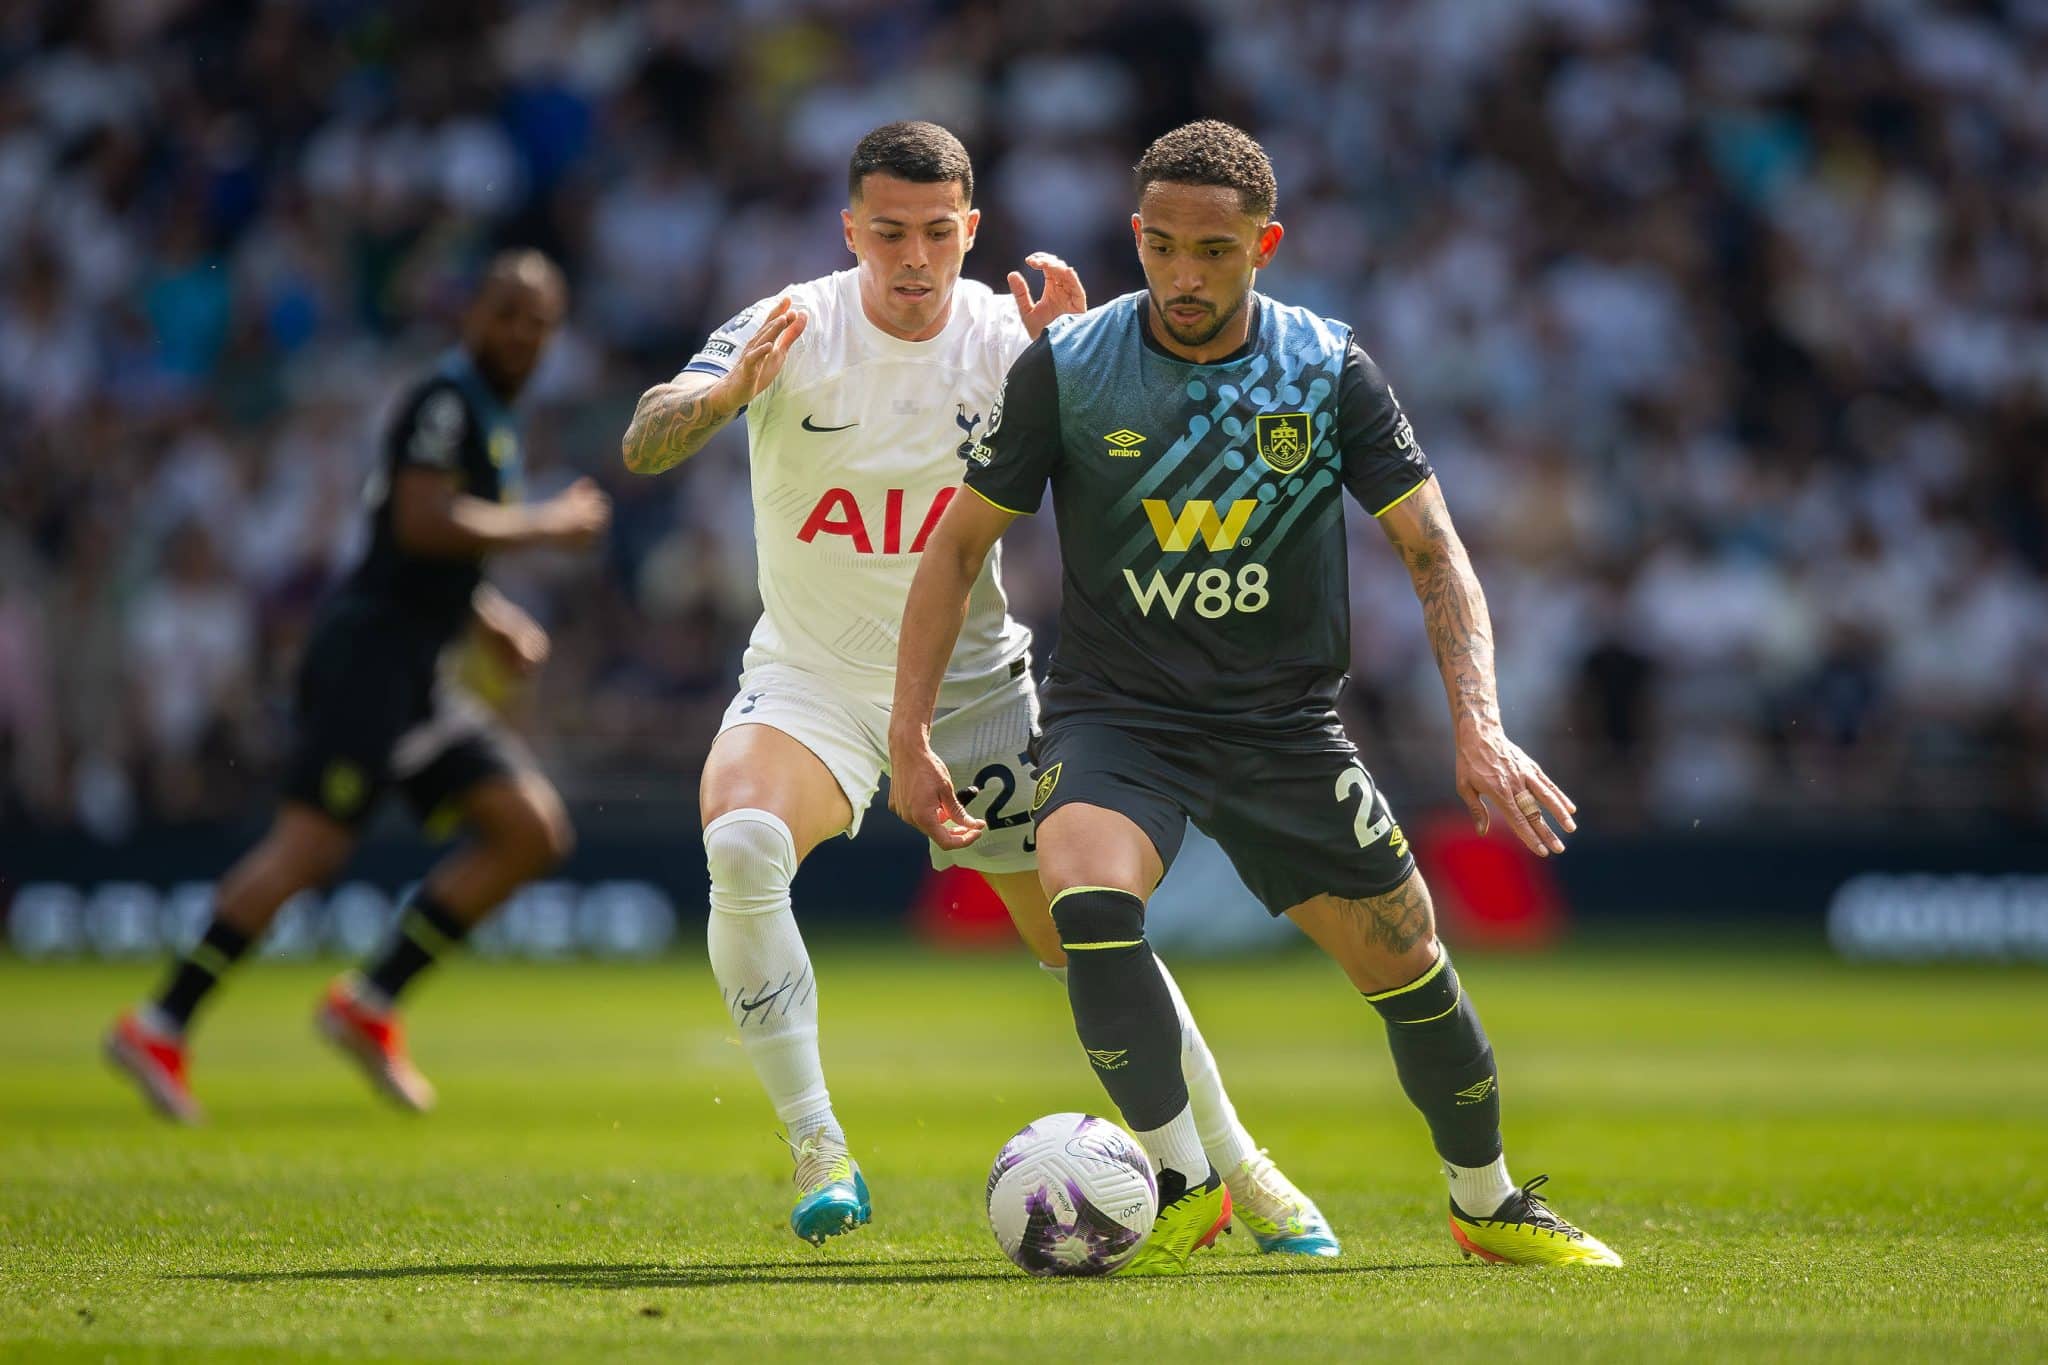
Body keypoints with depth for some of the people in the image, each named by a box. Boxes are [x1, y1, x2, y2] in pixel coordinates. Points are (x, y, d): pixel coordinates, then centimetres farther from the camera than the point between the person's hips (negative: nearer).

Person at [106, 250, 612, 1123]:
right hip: (372, 650, -10)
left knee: (534, 830, 2)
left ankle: (370, 1002, 0)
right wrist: (545, 525, -13)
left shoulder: (492, 419, 23)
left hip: (419, 672, 10)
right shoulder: (446, 398, -8)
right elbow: (421, 523, -22)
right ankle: (160, 1027, -17)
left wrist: (487, 618, 19)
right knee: (309, 845, -18)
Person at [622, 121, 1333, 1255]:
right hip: (812, 679, -1)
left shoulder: (1009, 338, -8)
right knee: (740, 843, -31)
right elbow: (643, 447, -24)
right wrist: (727, 393, -45)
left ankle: (1238, 1171, 22)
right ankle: (818, 1158, -21)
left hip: (974, 682, 1)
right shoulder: (796, 330, -13)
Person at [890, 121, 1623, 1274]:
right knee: (1085, 893, -30)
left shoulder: (1329, 370, -6)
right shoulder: (1066, 368, -8)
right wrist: (910, 732, -5)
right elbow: (962, 540, 1)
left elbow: (1433, 549, -4)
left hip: (1287, 723, 2)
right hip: (1117, 712, -1)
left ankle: (1491, 1204, 29)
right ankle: (1184, 1186, -17)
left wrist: (1479, 725, -18)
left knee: (1409, 962, 4)